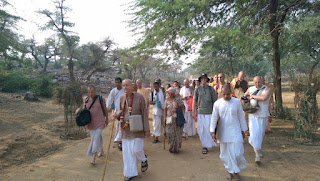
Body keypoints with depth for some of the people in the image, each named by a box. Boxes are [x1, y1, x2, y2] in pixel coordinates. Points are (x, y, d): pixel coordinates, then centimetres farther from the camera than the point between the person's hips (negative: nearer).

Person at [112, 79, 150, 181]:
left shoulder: (139, 97, -11)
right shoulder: (122, 98, 2)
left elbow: (144, 113, -8)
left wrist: (147, 129, -9)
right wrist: (117, 115, -8)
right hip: (126, 128, 4)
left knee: (136, 150, -3)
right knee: (127, 151, 8)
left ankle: (143, 159, 33)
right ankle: (130, 173, 25)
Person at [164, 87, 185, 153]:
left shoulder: (177, 99, -4)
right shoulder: (167, 100, 9)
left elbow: (183, 107, -3)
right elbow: (165, 109, 14)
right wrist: (165, 117, 6)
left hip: (177, 119, -3)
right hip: (169, 119, 4)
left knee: (176, 133, 1)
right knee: (169, 132, 2)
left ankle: (176, 147, 15)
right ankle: (172, 147, 20)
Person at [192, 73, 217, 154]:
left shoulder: (211, 89, 2)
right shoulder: (197, 89, 5)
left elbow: (214, 101, 5)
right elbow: (194, 101, 8)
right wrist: (193, 111, 6)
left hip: (209, 112, -1)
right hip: (200, 112, 1)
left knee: (208, 129, -2)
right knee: (201, 130, 3)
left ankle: (206, 146, 17)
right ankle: (205, 145, 19)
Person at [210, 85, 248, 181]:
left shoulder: (237, 102, -4)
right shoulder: (217, 103, -4)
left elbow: (241, 116, 5)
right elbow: (214, 118, 1)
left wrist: (243, 130, 9)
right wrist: (212, 131, -3)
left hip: (235, 131, -1)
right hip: (223, 132, 1)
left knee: (237, 153, -2)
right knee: (225, 152, 10)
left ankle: (236, 170, 25)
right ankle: (229, 170, 32)